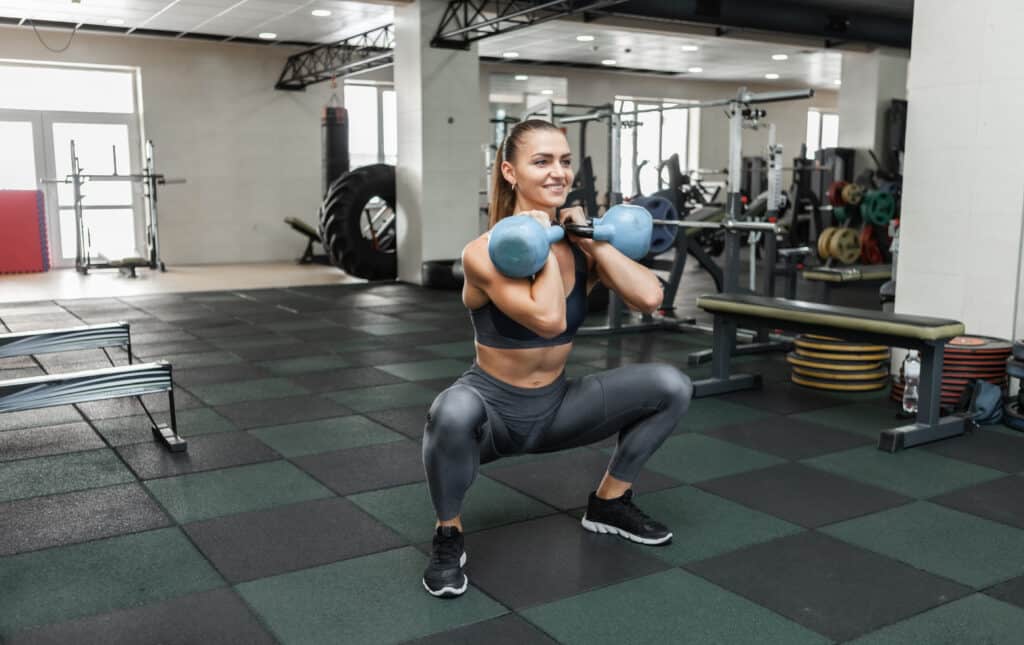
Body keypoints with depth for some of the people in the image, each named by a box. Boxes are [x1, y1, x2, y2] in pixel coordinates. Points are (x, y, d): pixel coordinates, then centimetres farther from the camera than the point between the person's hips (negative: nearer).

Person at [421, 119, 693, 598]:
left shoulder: (578, 247, -4)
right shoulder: (484, 253, -20)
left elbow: (649, 297, -18)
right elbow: (549, 319, -35)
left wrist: (589, 238, -15)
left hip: (555, 406, 5)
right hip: (492, 407, -5)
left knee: (670, 386, -8)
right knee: (453, 411, -41)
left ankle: (608, 504, 14)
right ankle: (448, 536, -10)